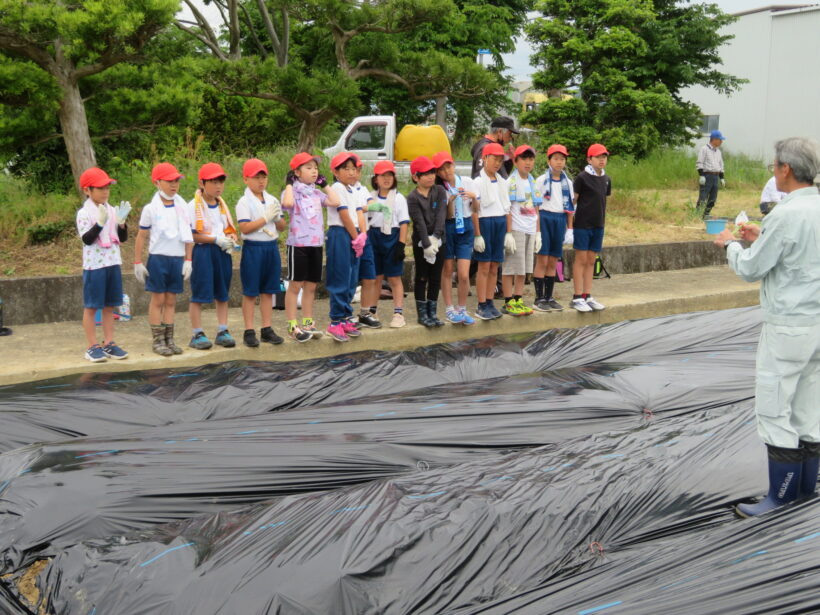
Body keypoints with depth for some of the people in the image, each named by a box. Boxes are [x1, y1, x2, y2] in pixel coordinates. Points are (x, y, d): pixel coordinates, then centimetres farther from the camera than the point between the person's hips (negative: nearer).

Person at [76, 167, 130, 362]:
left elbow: (123, 238, 8)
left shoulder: (112, 211, 8)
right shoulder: (84, 213, -9)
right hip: (94, 265, -6)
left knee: (109, 305, 10)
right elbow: (87, 239, -18)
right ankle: (92, 346, 7)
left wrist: (121, 221, -9)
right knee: (91, 306, 2)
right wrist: (100, 222, -28)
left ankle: (108, 343, 18)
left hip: (113, 264, 6)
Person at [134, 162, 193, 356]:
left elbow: (188, 236, 7)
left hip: (178, 259, 3)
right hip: (158, 258, -3)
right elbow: (141, 237, -2)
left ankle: (169, 339, 15)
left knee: (171, 300, 9)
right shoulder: (151, 209, -6)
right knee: (158, 300, 3)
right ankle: (157, 340, 9)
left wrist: (188, 260, 4)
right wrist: (137, 263, -4)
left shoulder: (182, 207, 3)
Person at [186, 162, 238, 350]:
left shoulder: (222, 205, 12)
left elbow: (230, 229, 18)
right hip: (202, 252, -6)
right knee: (199, 294, -1)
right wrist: (216, 239, -18)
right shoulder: (194, 206, -8)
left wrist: (232, 238, -5)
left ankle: (222, 331, 19)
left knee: (222, 293, 11)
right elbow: (191, 235, -14)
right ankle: (197, 334, 6)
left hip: (222, 252, 6)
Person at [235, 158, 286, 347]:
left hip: (271, 247, 6)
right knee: (250, 292, 1)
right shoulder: (244, 202, -8)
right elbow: (244, 227, -18)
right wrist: (266, 218, -18)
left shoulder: (272, 200, 10)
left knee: (268, 290, 11)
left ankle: (267, 328, 19)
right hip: (253, 248, -6)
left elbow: (282, 227, 14)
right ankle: (249, 331, 7)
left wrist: (277, 218, -8)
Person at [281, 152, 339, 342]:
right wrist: (289, 184, -14)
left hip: (316, 243, 6)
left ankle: (308, 323, 20)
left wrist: (325, 184, 7)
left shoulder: (317, 193, 12)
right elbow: (287, 203, -27)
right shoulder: (293, 191, -5)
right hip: (298, 243, -6)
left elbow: (335, 202, -2)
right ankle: (292, 326, 3)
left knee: (311, 285, 11)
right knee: (295, 285, -1)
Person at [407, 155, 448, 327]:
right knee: (422, 278, 4)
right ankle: (422, 314, 11)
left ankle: (432, 313, 17)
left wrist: (435, 237, -19)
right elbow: (419, 222, -15)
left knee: (436, 278, 8)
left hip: (438, 241, 4)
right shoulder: (412, 198, -7)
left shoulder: (440, 191, 3)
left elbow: (441, 215, -7)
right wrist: (426, 244, -23)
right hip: (420, 243, -3)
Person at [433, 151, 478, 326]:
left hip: (466, 228, 1)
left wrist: (474, 198, -10)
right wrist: (451, 200, -22)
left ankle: (462, 309, 10)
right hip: (447, 228, -1)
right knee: (447, 271, 3)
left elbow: (476, 210, 9)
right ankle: (449, 310, 13)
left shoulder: (468, 183, 2)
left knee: (464, 274, -6)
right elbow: (447, 215, -6)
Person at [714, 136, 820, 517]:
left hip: (788, 325, -8)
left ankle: (782, 494, 5)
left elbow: (750, 270, -13)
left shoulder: (786, 215, -20)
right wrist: (762, 238, 18)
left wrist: (729, 244, 5)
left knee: (773, 408, 0)